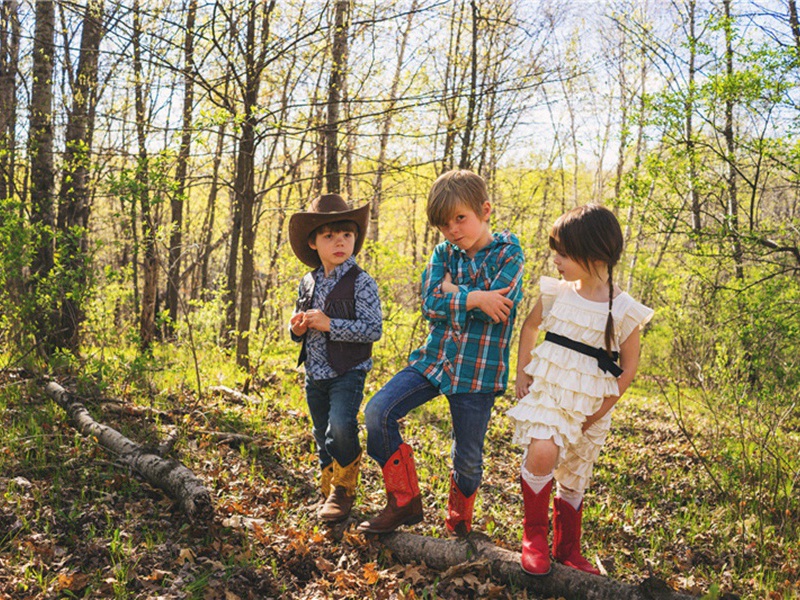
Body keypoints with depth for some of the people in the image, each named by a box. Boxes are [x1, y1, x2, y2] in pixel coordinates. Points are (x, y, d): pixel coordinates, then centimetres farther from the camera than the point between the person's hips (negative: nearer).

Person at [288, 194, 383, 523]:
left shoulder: (361, 283, -11)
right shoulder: (308, 283, 8)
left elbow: (373, 329, -18)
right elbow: (299, 327, 19)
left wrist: (330, 325, -24)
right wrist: (297, 328, -5)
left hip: (348, 372, -6)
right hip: (315, 373, 6)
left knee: (340, 427, -23)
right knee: (322, 436, 15)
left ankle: (344, 491, -1)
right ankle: (330, 492, 33)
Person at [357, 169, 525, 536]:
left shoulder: (508, 254, -5)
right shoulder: (444, 252, 5)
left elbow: (496, 308, -20)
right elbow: (430, 305, -7)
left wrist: (452, 293, -10)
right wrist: (474, 299, -19)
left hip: (478, 371, -3)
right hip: (433, 359, 4)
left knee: (467, 459, 6)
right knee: (378, 412, -15)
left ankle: (459, 525, 36)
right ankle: (405, 502, 2)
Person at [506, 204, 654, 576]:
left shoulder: (624, 311, -9)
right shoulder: (555, 293, -3)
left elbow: (630, 366, -1)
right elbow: (530, 326, 15)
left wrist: (603, 408, -7)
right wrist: (522, 372, 6)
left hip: (590, 405, 0)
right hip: (547, 391, 0)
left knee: (575, 480, 13)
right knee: (543, 454, -26)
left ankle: (567, 549, 35)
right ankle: (533, 533, -2)